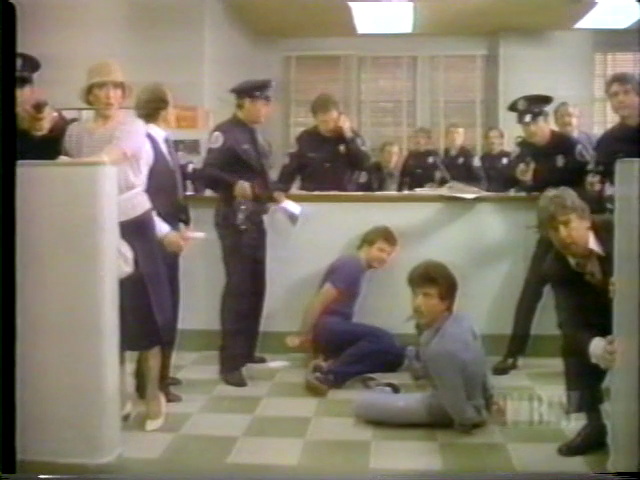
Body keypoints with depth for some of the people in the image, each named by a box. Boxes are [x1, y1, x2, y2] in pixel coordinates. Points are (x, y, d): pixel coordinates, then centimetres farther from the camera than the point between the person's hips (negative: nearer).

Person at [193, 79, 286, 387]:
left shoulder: (253, 134, 16)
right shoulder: (225, 132, -12)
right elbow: (206, 173, -20)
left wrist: (272, 193, 8)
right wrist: (234, 185, -35)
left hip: (255, 218, 9)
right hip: (234, 219, -9)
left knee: (255, 287, 14)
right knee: (238, 288, -10)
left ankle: (245, 350, 27)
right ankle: (230, 363, -5)